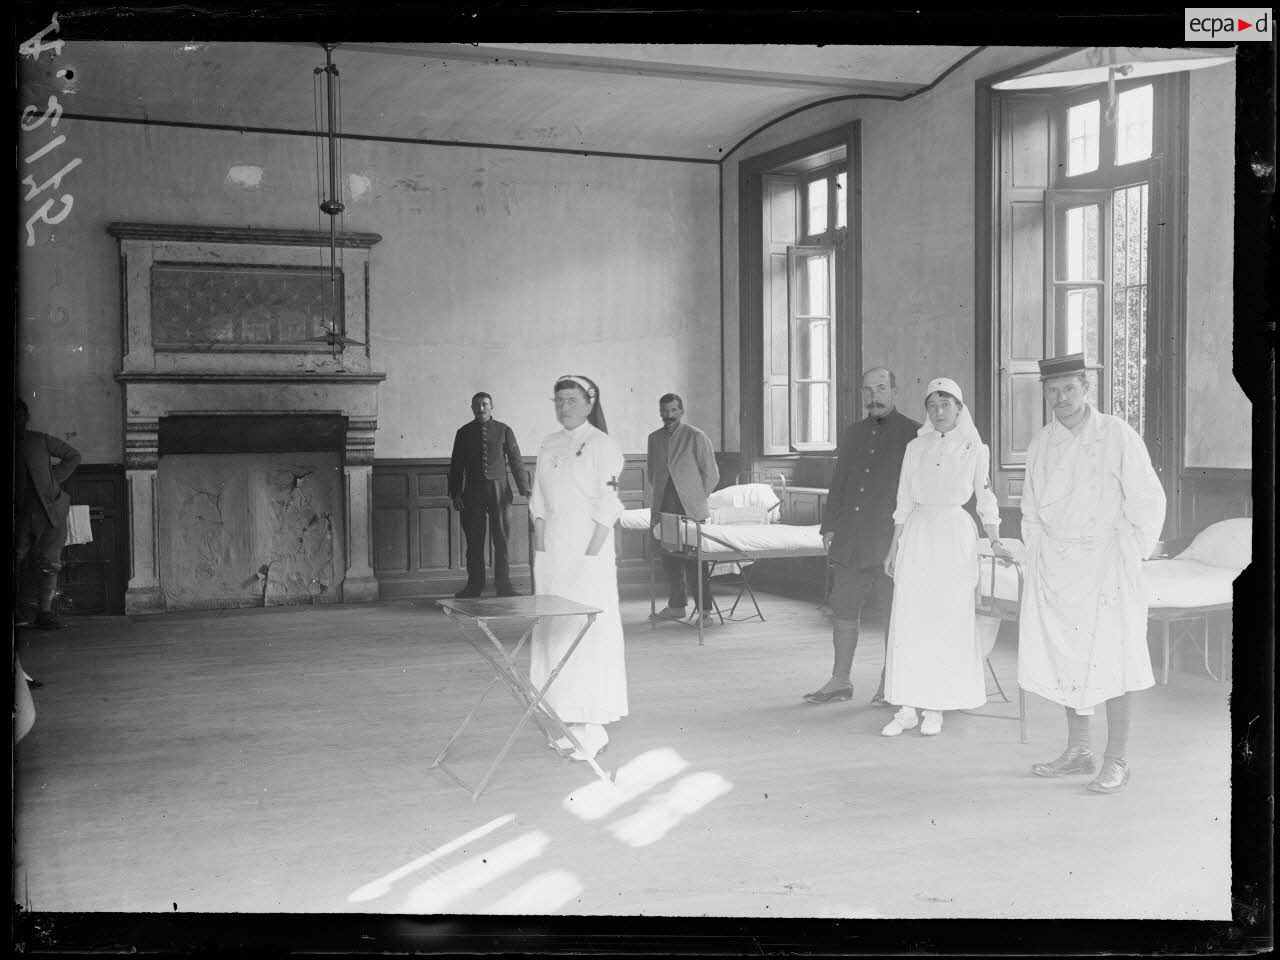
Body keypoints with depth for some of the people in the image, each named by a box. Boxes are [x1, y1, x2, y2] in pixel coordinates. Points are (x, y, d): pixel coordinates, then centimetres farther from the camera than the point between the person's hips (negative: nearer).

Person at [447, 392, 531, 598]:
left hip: (499, 490, -1)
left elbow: (516, 461, 6)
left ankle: (504, 585, 7)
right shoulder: (464, 433, 8)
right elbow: (456, 465, 9)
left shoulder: (503, 430, 6)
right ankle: (474, 585, 10)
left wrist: (525, 489, 0)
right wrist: (455, 494, 1)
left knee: (502, 540, 0)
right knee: (474, 541, 2)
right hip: (473, 491, 1)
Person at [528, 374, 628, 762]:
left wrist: (590, 555, -16)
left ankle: (594, 727, 1)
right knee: (554, 633, 7)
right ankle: (572, 724, 16)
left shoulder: (603, 446, -6)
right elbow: (539, 502, 14)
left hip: (587, 554, -7)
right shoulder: (548, 447, 14)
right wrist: (541, 549, 5)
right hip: (551, 553, 7)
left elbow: (608, 507, -11)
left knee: (590, 635, -6)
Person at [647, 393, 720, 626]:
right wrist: (657, 496, 12)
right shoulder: (654, 438, 12)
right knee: (669, 558, 7)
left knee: (695, 560, -6)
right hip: (663, 508, 5)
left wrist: (696, 499, 0)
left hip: (690, 509, -5)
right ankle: (677, 605, 17)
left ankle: (704, 609, -2)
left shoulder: (696, 437, -2)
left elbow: (711, 475, 0)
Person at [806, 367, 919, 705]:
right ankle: (840, 680, 19)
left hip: (891, 541, -5)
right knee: (843, 610, 8)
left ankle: (890, 684, 16)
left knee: (894, 615, 4)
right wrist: (829, 526, 12)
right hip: (849, 541, 5)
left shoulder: (913, 435, -2)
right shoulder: (853, 433, 15)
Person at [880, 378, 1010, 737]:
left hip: (956, 535, -2)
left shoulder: (975, 449, 4)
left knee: (949, 621, -2)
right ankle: (907, 708, 3)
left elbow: (985, 498, 7)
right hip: (917, 534, 2)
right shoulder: (916, 448, 9)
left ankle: (935, 708, 7)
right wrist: (894, 547, 10)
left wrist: (995, 542, -2)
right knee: (909, 620, -2)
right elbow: (904, 502, 12)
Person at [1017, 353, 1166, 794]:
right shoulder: (1040, 444, 7)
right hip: (1054, 563, 4)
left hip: (1106, 560, -4)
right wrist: (1039, 554, 9)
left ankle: (1116, 760, 5)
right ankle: (1077, 751, 21)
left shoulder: (1117, 435, -5)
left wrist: (1130, 556, -1)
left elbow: (1149, 501, -1)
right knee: (1064, 658, 7)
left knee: (1112, 658, -5)